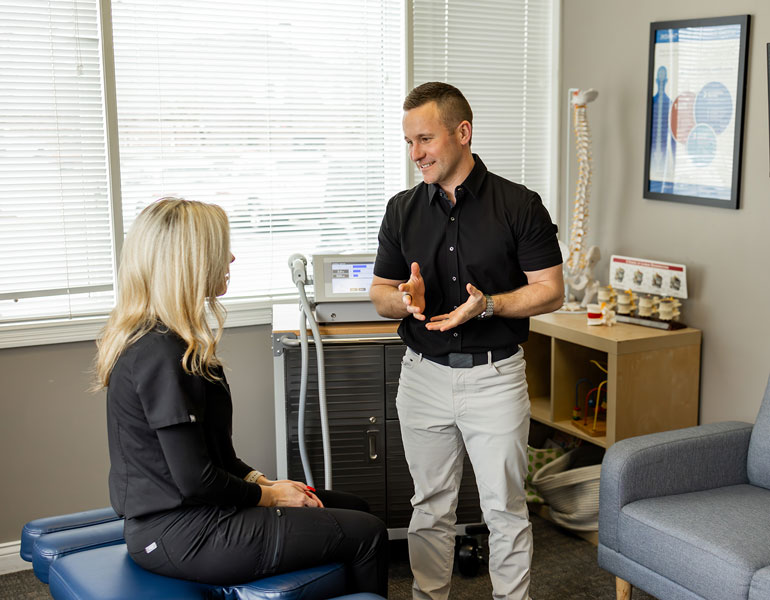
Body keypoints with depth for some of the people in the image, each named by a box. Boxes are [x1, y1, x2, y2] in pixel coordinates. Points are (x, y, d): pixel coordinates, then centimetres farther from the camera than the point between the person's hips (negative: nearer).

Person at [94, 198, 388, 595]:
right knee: (367, 534, -4)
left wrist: (262, 480, 6)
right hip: (184, 537, -10)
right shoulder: (162, 356, -24)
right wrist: (268, 494, -9)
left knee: (349, 506, 18)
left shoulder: (145, 339, 8)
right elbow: (195, 480, -24)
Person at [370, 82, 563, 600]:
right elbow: (381, 293, 9)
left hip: (495, 376, -3)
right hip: (424, 376, 3)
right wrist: (404, 300, -15)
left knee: (505, 508, 7)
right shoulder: (403, 210, 5)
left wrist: (488, 305, -21)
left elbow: (550, 290, -5)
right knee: (430, 508, 14)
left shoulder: (520, 205, -6)